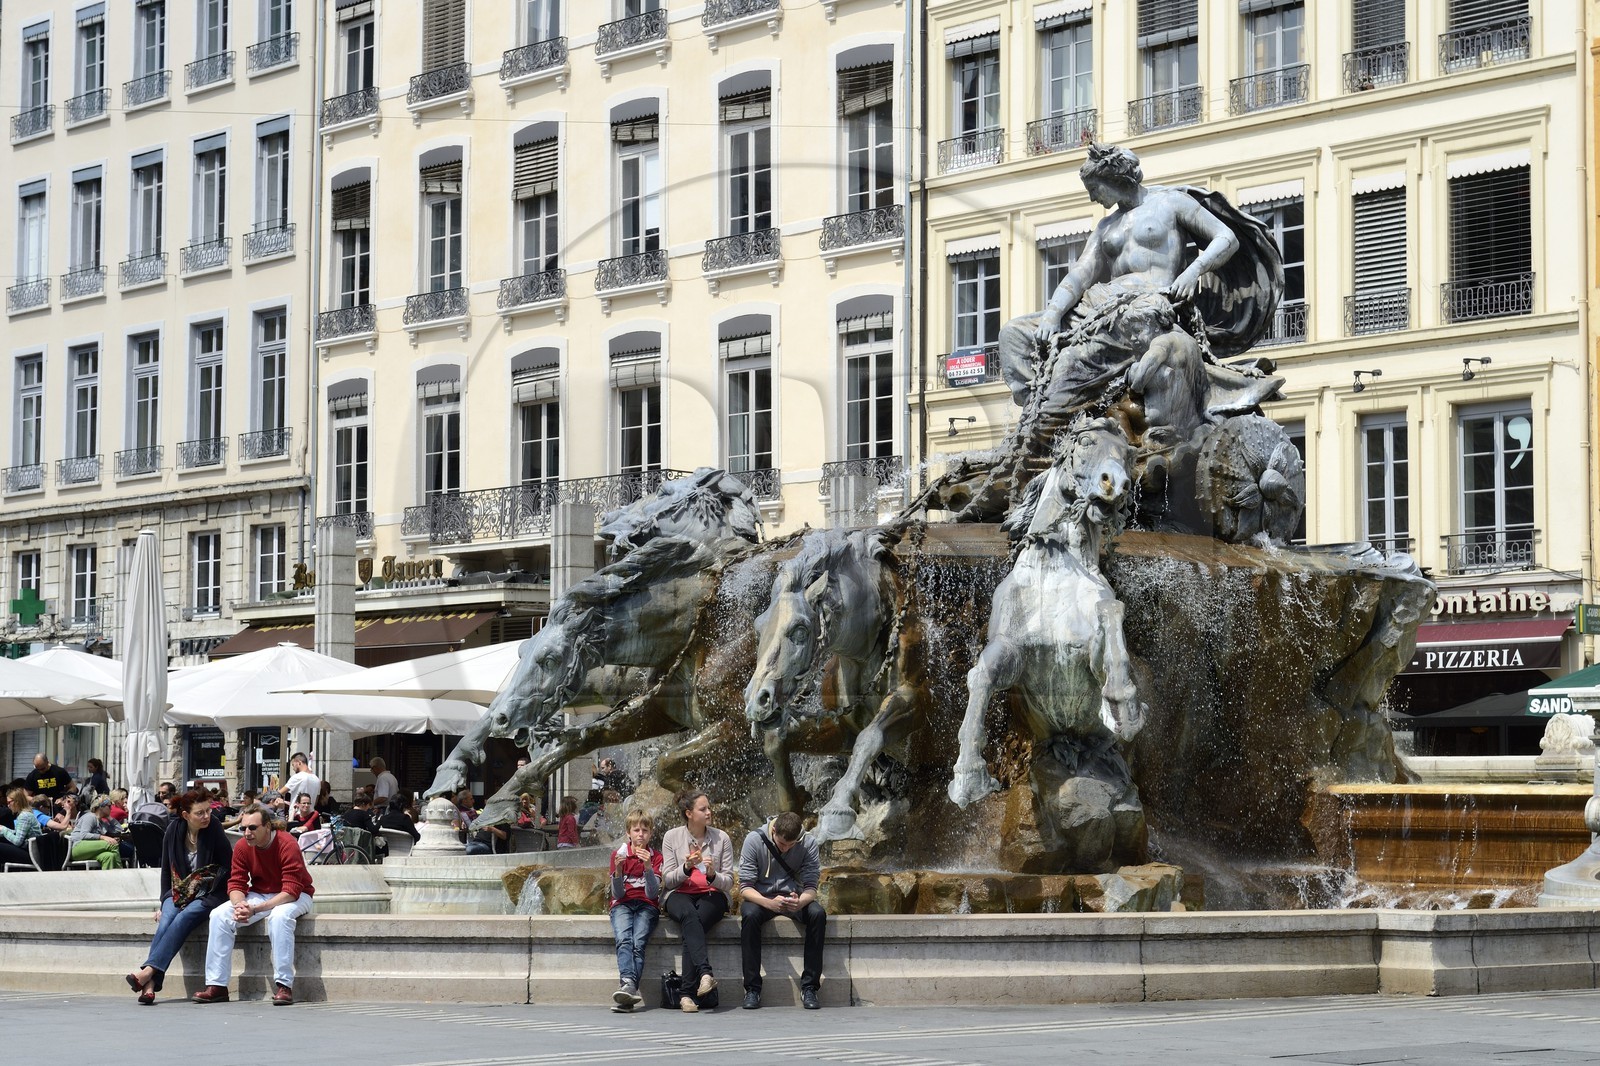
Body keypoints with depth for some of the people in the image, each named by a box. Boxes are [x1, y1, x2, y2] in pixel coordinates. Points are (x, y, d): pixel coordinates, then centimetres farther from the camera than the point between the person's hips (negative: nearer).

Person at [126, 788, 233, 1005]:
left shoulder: (214, 830, -9)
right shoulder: (174, 831, 1)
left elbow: (228, 868, -6)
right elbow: (166, 869, 10)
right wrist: (164, 902, 3)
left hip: (208, 895, -3)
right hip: (179, 892, 3)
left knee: (182, 918, -31)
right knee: (166, 920, -27)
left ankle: (149, 971, -43)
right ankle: (150, 984, -41)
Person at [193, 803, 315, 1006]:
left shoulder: (287, 845, -25)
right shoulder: (242, 847, -8)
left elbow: (291, 891, -30)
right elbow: (236, 884, -6)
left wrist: (255, 909, -38)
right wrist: (239, 905, -31)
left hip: (295, 897, -6)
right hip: (259, 895, 6)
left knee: (280, 915, -39)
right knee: (219, 915, -15)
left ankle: (284, 985, -36)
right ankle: (216, 986, -16)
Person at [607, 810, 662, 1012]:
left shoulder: (656, 857, 7)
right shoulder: (619, 854, 8)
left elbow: (653, 893, -4)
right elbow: (617, 893, 2)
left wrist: (648, 867, -19)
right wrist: (618, 871, -16)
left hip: (646, 906, 0)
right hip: (622, 904, 0)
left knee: (638, 943, -29)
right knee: (624, 940, -31)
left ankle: (628, 988, -46)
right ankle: (629, 984, -51)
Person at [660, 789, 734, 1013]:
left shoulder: (721, 838, 5)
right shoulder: (672, 837, 5)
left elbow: (728, 883, 5)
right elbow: (667, 879, 3)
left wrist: (712, 875, -17)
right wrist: (686, 867, -16)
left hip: (711, 895, 0)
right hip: (679, 895, 0)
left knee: (691, 926, -33)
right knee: (689, 915, -37)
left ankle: (687, 994, -38)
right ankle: (705, 972, -55)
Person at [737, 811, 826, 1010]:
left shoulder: (808, 843, -11)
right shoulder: (754, 840, -15)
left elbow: (810, 887, -12)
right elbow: (746, 886, -16)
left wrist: (800, 902, -36)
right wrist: (770, 903, -36)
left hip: (793, 898, 1)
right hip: (761, 897, -1)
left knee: (818, 914, -30)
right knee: (750, 915, -36)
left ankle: (809, 988, -24)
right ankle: (752, 989, -28)